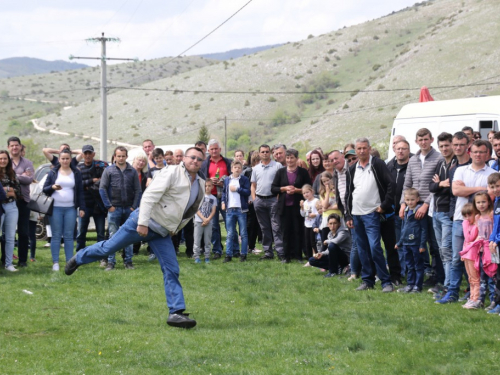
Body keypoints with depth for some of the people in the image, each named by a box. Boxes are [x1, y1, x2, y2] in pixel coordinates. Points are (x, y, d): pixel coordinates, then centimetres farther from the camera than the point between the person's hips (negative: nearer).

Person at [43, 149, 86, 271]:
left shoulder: (76, 173, 9)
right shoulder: (53, 172, 7)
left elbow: (80, 191, 10)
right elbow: (45, 189, 7)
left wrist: (82, 207, 3)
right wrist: (52, 187, -14)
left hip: (70, 209, 1)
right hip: (55, 208, -1)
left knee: (69, 236, 1)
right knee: (56, 236, -1)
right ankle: (55, 263, 1)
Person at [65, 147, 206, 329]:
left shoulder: (201, 186, 9)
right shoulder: (171, 173, -13)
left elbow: (192, 210, 23)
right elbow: (150, 196, -20)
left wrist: (175, 228, 18)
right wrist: (143, 222, -25)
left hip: (162, 232, 6)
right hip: (143, 223, -6)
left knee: (172, 270, -2)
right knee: (109, 248, 2)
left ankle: (176, 313, -3)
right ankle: (78, 259, 28)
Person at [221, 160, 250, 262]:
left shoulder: (245, 180, 0)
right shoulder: (227, 180, 10)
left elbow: (248, 192, -9)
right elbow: (224, 192, 18)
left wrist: (237, 189, -12)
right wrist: (223, 201, 5)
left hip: (241, 209, -3)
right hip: (229, 210, 3)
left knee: (243, 234, 2)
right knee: (230, 234, 5)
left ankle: (243, 254, 7)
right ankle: (228, 255, 7)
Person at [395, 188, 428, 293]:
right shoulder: (406, 212, 12)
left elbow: (424, 229, -12)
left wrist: (422, 244, -15)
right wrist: (399, 243, 21)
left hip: (416, 244, -7)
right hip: (406, 244, 7)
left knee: (418, 266, 3)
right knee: (410, 266, 14)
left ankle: (418, 286, 7)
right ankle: (410, 285, 20)